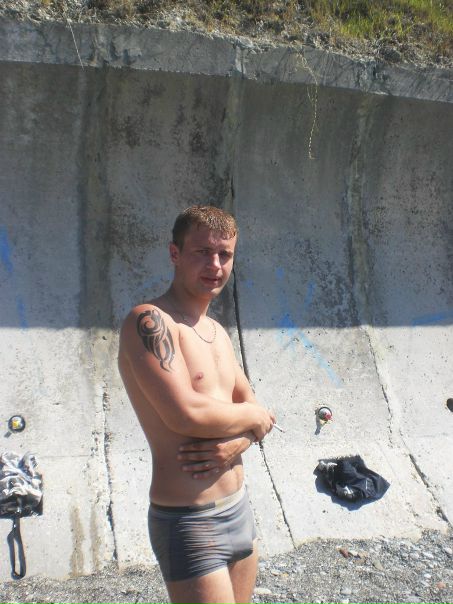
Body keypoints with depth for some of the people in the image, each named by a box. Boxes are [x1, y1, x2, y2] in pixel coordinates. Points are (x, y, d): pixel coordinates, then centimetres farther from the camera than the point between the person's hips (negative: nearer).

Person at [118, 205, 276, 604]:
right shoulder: (149, 321, -17)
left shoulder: (217, 332, 10)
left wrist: (238, 442, -11)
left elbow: (258, 414, 12)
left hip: (240, 509, 8)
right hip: (188, 523, -8)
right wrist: (251, 417, -10)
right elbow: (187, 414, -28)